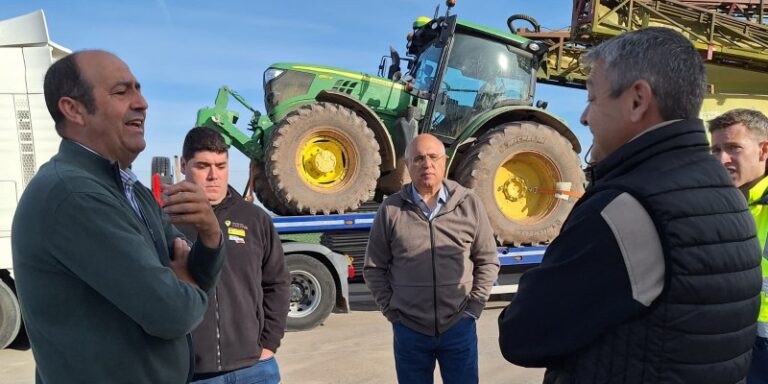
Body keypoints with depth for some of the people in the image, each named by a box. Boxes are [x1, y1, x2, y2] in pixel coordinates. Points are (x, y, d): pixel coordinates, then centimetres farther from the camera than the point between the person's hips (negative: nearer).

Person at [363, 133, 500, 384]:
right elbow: (374, 268, 3)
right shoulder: (391, 210, -3)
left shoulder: (469, 204, -1)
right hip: (409, 329, 0)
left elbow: (488, 261, 4)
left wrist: (474, 306, -1)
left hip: (459, 325, 0)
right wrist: (391, 310, -2)